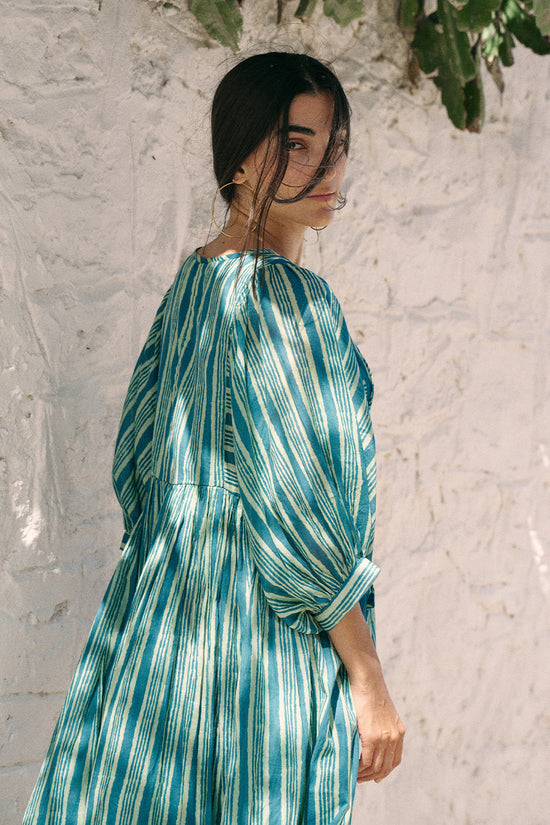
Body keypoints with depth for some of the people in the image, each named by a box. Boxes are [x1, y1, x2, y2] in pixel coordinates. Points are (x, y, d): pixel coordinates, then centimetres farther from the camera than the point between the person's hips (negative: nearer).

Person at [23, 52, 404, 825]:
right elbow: (296, 507, -20)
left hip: (158, 617, 9)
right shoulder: (282, 296, -17)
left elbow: (134, 460, 14)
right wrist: (369, 681, -14)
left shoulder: (193, 279, 9)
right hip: (262, 641, -9)